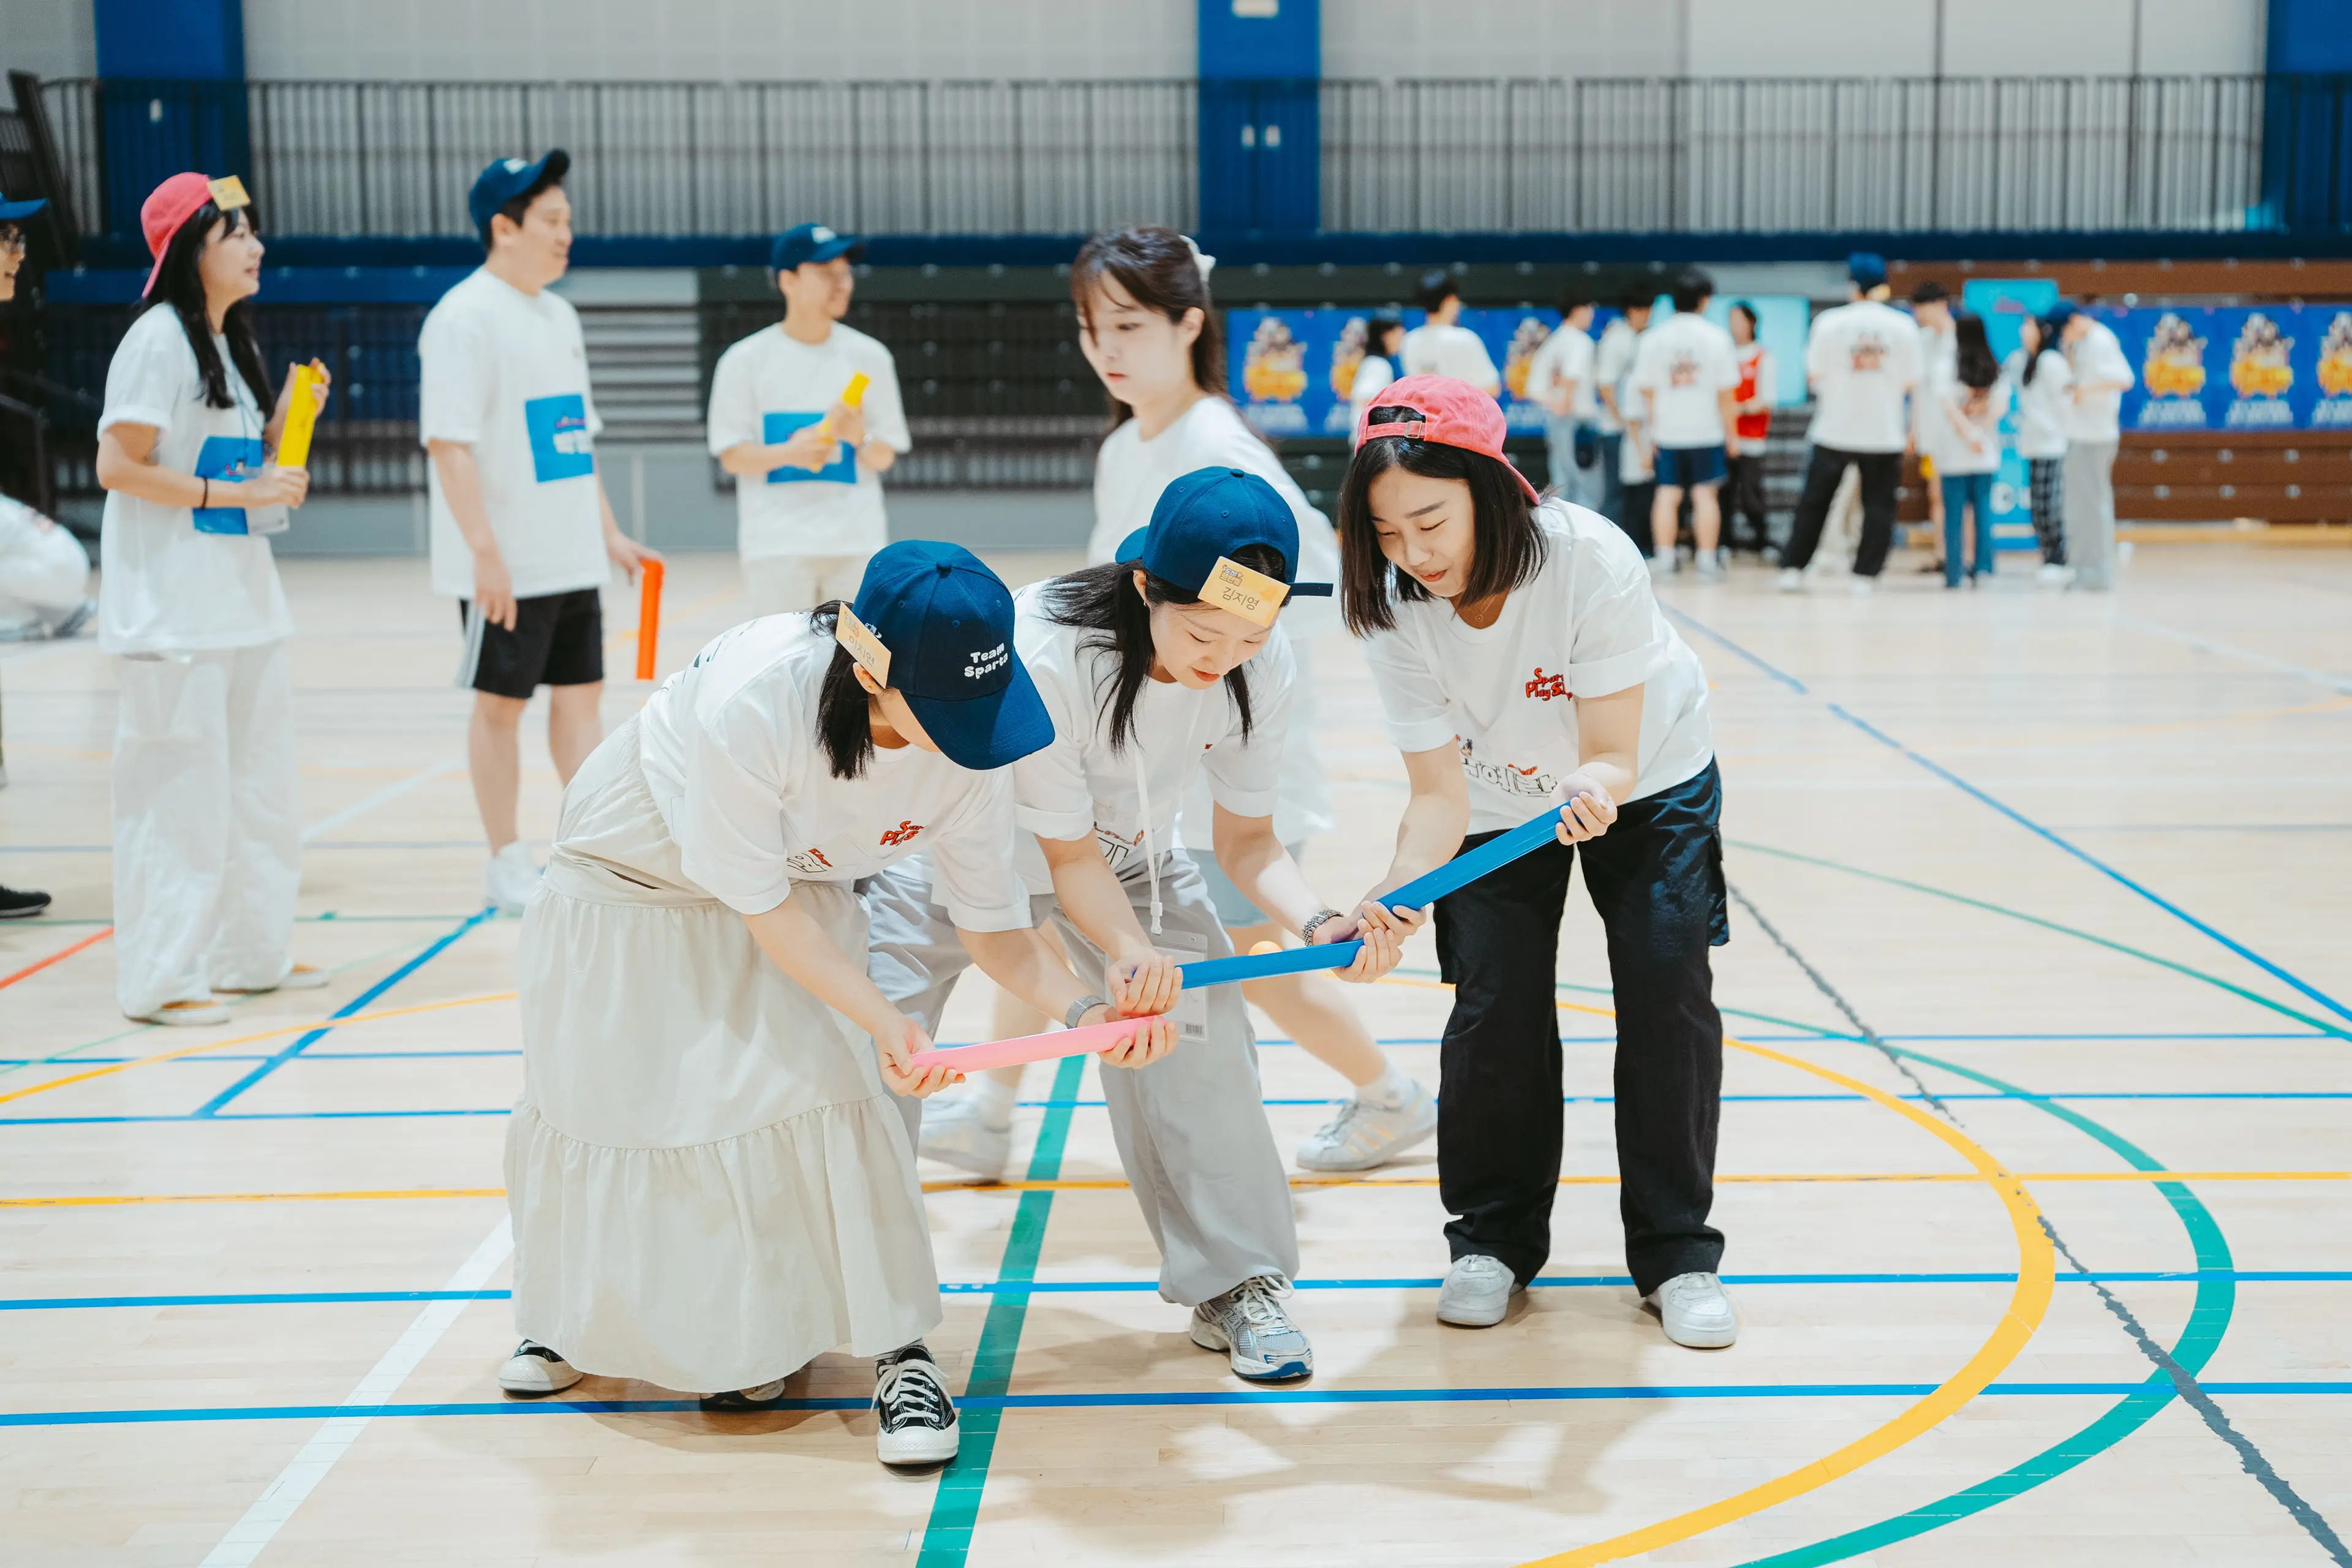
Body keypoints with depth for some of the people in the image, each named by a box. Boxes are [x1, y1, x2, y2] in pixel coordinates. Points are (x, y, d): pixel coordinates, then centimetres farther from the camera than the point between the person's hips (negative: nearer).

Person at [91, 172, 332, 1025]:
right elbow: (118, 466, -18)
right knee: (178, 791, -6)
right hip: (173, 606, -9)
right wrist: (234, 492, -20)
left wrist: (290, 415, 3)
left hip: (243, 593, 9)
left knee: (257, 784, 14)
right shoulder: (158, 340, -12)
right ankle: (159, 978, 2)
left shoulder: (234, 341, 15)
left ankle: (250, 953, 26)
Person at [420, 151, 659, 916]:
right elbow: (449, 443, -18)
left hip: (572, 558, 8)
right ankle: (506, 867, 12)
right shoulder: (465, 318, -12)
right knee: (500, 703, 2)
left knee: (581, 694, 10)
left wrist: (608, 534, 17)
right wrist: (486, 553, -23)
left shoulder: (558, 316, 14)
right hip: (507, 564, -8)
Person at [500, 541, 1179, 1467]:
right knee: (598, 1094, 10)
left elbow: (989, 922, -18)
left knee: (825, 1083, -15)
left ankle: (899, 1354, -3)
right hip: (633, 880, -2)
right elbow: (759, 902, -30)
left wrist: (1085, 1007, -35)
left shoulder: (972, 738, -28)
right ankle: (573, 1310, 38)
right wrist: (882, 1019, -36)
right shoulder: (748, 705, -43)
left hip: (801, 885, 2)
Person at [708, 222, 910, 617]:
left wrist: (859, 438, -15)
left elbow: (884, 458, 8)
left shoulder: (870, 357, 5)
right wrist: (789, 453, -20)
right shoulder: (745, 361, -1)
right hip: (777, 543, -2)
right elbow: (732, 456, -1)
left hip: (856, 541, 3)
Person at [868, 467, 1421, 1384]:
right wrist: (1131, 954, -45)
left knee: (1199, 1034, -7)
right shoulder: (1041, 656, -40)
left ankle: (1234, 1284, 10)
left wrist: (1315, 922, -32)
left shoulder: (1264, 672, -24)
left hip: (1131, 852, 4)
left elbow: (1245, 838, -13)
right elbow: (1069, 854, -28)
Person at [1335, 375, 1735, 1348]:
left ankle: (1677, 1251, 4)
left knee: (1668, 994, -10)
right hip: (1497, 801, 2)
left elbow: (1613, 755, -31)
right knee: (1494, 1012, -7)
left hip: (1647, 781, -1)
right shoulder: (1392, 607, -28)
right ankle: (1494, 1237, 14)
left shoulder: (1591, 562, -36)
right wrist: (1396, 888, -44)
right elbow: (1441, 792, -26)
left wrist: (1599, 788, -54)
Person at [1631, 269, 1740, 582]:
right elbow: (1726, 391, -5)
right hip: (1706, 430, -2)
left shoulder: (1652, 338, 1)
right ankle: (1708, 562, 2)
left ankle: (1663, 557, 6)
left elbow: (1646, 391, 3)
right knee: (1704, 494, 2)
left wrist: (1652, 431, 12)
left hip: (1666, 431, 2)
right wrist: (1731, 433, 3)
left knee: (1667, 494, 8)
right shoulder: (1716, 337, -5)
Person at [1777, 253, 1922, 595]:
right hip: (1885, 434, 0)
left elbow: (1813, 376, -3)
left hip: (1835, 429, 0)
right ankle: (1866, 575, 4)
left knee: (1813, 502, 9)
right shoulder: (1904, 326, -3)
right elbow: (1911, 383, 0)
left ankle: (1793, 569, 10)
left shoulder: (1829, 322, -7)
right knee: (1878, 506, 8)